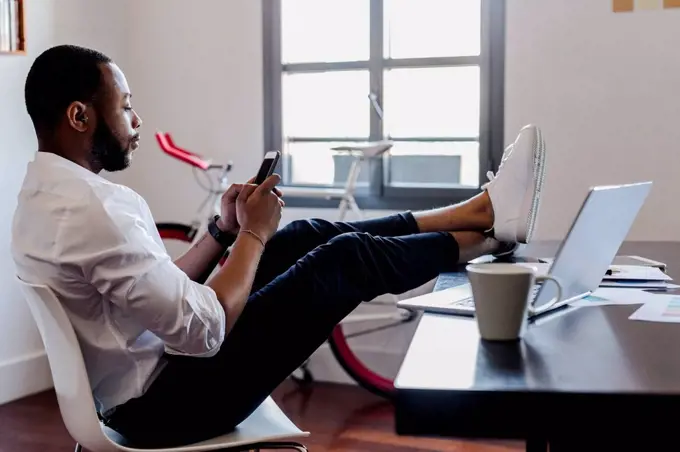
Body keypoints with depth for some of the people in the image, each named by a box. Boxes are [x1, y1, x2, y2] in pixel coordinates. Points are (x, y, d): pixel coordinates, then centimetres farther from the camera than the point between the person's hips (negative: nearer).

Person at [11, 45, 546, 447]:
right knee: (348, 258, -6)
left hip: (149, 375, 9)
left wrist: (224, 230, 3)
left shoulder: (46, 195, 6)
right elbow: (205, 330, -27)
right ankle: (490, 227, 18)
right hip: (167, 399, -9)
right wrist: (253, 234, -14)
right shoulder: (91, 210, -28)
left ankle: (479, 210, 19)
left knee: (308, 235, 10)